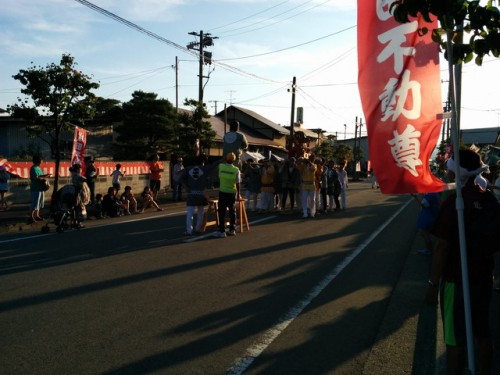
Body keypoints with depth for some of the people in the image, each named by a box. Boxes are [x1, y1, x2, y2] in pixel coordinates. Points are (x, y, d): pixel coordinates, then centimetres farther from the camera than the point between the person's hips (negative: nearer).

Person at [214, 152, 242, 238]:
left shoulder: (221, 166, -6)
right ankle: (232, 230, 18)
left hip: (222, 192, -1)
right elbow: (238, 183, -6)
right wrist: (238, 194, 5)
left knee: (222, 212, 1)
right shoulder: (236, 169, -8)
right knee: (232, 211, 13)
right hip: (232, 192, 1)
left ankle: (222, 231, -2)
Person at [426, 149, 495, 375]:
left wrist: (433, 283, -14)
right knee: (482, 332, 19)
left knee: (456, 338, 5)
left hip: (456, 279, -6)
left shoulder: (453, 202, -20)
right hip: (483, 276, 6)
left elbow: (442, 246, -20)